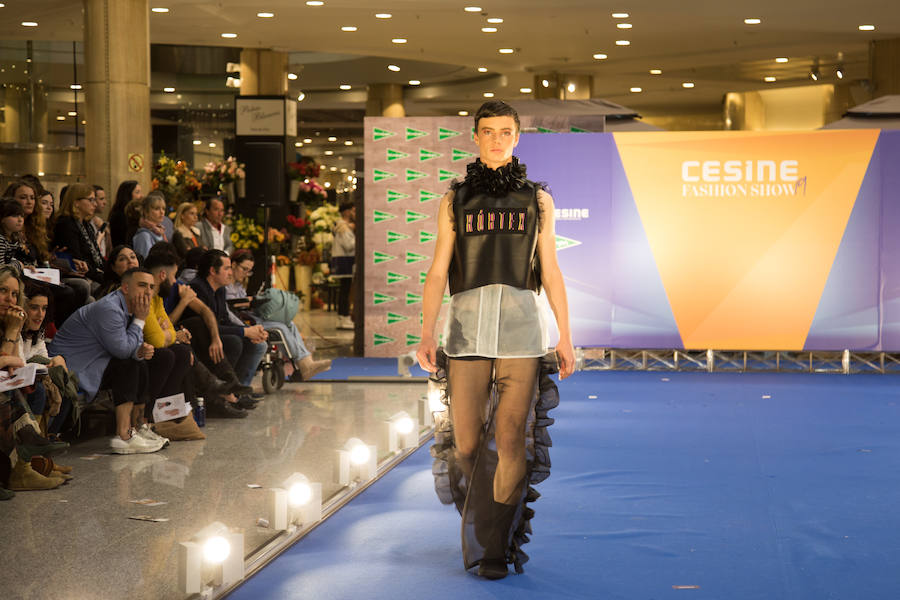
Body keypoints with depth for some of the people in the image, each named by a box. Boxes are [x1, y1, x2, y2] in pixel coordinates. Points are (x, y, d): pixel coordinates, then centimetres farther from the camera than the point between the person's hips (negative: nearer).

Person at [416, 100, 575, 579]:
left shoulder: (537, 199, 15)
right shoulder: (455, 199, 14)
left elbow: (551, 273, 15)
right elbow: (437, 272, 9)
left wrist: (565, 337, 9)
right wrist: (426, 334, -3)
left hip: (521, 324, 0)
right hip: (467, 324, 1)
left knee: (510, 440, -8)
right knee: (466, 444, -1)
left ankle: (497, 546, 2)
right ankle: (476, 526, 25)